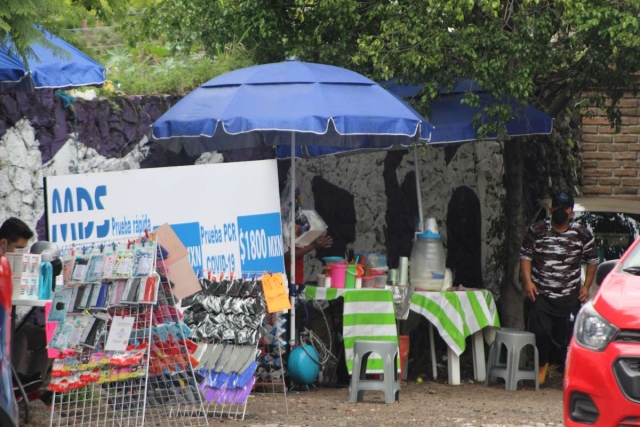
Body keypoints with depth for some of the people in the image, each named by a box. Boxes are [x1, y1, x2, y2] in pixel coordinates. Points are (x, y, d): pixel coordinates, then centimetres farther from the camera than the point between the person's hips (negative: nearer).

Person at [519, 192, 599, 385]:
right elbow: (525, 255, 5)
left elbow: (593, 260, 11)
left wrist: (586, 286, 4)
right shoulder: (537, 231, 3)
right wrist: (528, 281, -6)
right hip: (540, 295, 0)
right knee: (539, 333, -5)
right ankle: (542, 364, 19)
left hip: (569, 296, 0)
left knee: (568, 336, -1)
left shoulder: (582, 234, 3)